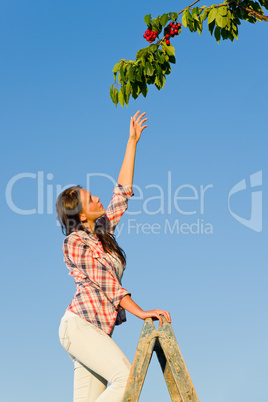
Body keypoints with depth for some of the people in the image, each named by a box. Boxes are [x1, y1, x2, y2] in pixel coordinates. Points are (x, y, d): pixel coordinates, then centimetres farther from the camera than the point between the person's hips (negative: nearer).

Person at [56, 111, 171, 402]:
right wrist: (141, 312, -18)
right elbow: (107, 284, -14)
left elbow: (123, 191, 17)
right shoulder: (76, 243, -8)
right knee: (127, 379, -20)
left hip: (96, 329, 8)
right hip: (80, 325, -8)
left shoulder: (102, 230, 14)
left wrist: (132, 141, 19)